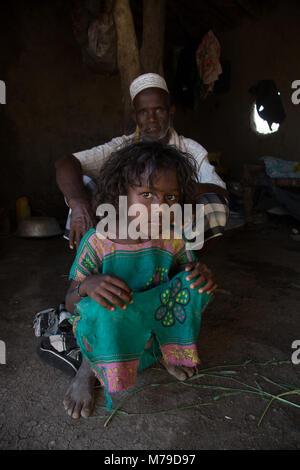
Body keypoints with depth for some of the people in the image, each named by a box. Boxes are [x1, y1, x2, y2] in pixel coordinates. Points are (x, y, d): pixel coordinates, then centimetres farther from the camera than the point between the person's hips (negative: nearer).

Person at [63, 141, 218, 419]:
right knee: (102, 306, -37)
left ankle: (171, 350, 7)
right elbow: (70, 304, -13)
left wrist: (203, 275, -23)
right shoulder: (97, 242, -19)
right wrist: (87, 286, -38)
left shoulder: (173, 241, -9)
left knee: (192, 283, -18)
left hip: (154, 328, 3)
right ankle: (90, 368, -3)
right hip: (106, 335, -3)